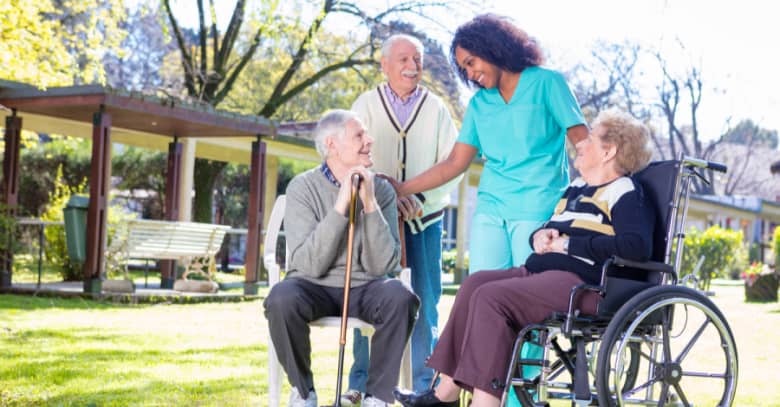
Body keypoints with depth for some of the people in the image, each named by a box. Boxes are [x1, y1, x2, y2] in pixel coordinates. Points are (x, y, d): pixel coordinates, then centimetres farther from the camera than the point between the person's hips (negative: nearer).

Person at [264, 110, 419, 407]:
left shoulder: (381, 190, 0)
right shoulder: (302, 187, -7)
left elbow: (383, 266, -10)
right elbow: (310, 265, -19)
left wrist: (369, 205, -19)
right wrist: (341, 205, -23)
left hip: (364, 290, 2)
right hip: (314, 289, -1)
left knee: (401, 297, -30)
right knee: (281, 298, -34)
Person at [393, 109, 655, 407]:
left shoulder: (625, 194, -4)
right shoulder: (576, 189, 24)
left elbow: (637, 246, -22)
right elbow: (549, 231, 33)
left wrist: (568, 244, -17)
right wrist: (540, 237, 5)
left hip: (584, 281, -9)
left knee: (491, 296, -25)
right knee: (475, 284, -9)